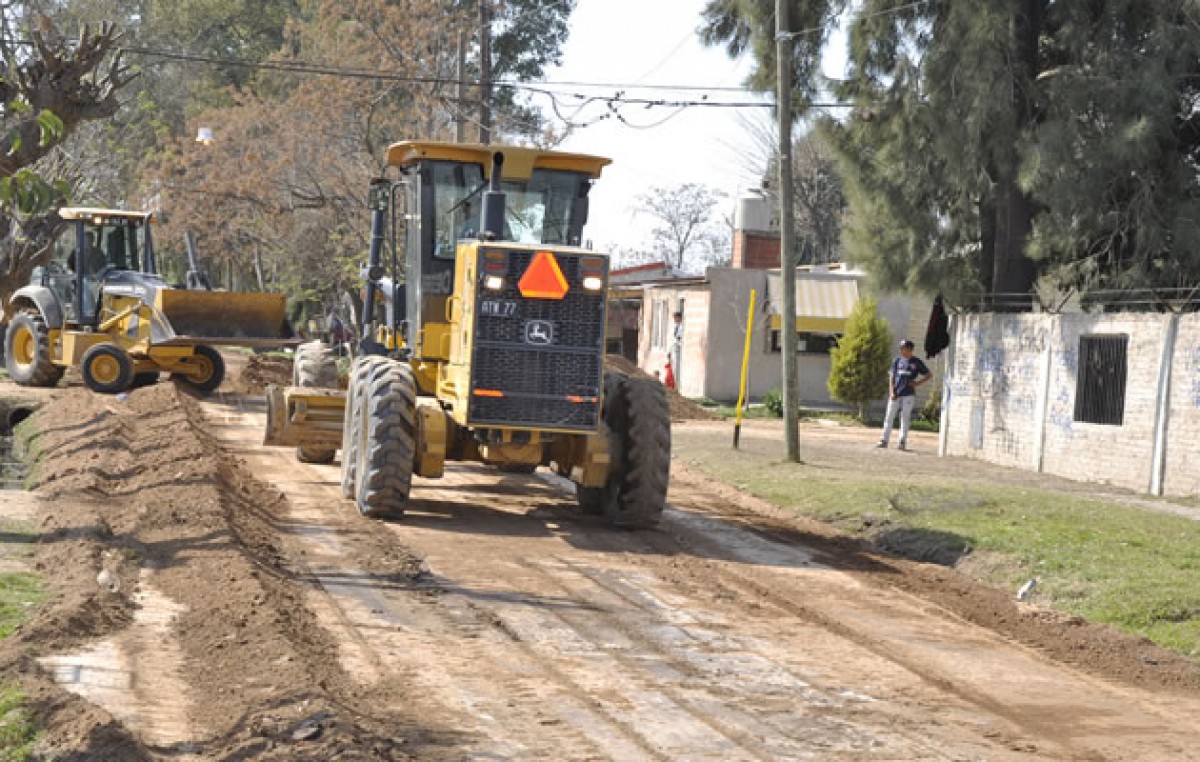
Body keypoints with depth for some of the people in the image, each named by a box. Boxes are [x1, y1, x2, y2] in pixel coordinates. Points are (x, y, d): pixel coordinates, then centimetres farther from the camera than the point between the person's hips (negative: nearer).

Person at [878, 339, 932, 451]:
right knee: (889, 416, 1)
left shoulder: (916, 362, 4)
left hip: (908, 394, -3)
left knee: (905, 417, -2)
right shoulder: (897, 361, 10)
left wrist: (918, 383, -4)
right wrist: (892, 392, -5)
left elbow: (929, 375, 8)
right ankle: (884, 440, 4)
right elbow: (891, 377, 7)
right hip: (895, 393, 3)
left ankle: (903, 441, 0)